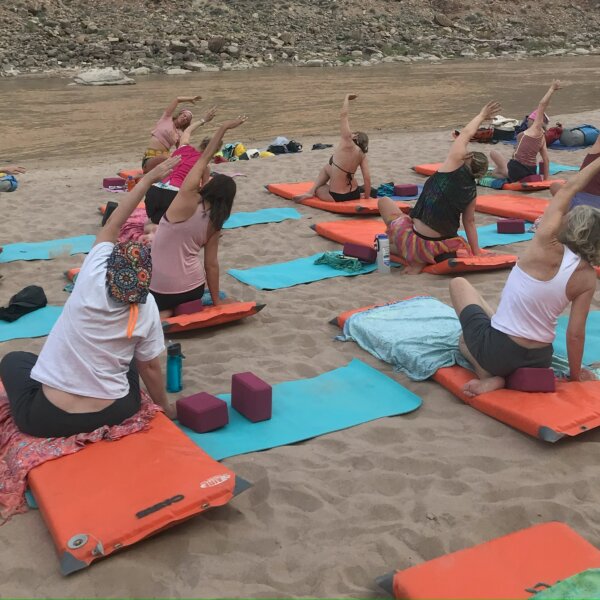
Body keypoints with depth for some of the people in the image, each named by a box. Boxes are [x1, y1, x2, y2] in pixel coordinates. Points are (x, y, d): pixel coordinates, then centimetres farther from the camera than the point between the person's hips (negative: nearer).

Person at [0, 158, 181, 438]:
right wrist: (163, 407, 17)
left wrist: (149, 178, 6)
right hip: (113, 415, 2)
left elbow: (112, 225, 0)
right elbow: (150, 367, 0)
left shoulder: (91, 281, -14)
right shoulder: (147, 309, -11)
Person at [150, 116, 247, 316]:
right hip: (192, 289, 3)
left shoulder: (187, 200, -12)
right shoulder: (214, 224, -1)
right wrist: (216, 302, 10)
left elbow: (204, 159, -4)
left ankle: (165, 313, -3)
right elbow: (212, 264, 2)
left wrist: (223, 128, 1)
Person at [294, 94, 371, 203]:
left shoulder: (348, 143, -16)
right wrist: (366, 196, 5)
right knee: (327, 168, 28)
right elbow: (367, 178, -7)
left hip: (336, 197, -6)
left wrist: (347, 97, 1)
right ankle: (311, 191, 21)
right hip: (354, 194, 6)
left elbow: (344, 115, -13)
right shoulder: (362, 155, -3)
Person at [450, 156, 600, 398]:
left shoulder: (547, 247, -16)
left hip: (496, 352, -5)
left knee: (459, 283, 20)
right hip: (540, 360, 5)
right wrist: (575, 374, 13)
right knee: (468, 340, 36)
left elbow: (568, 189, -1)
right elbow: (576, 334, -4)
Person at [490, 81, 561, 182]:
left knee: (493, 152, 7)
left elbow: (542, 104, -13)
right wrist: (546, 179, 16)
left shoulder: (536, 129, -8)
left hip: (516, 169, -9)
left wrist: (552, 88, -5)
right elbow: (546, 160, 12)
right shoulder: (542, 137, 13)